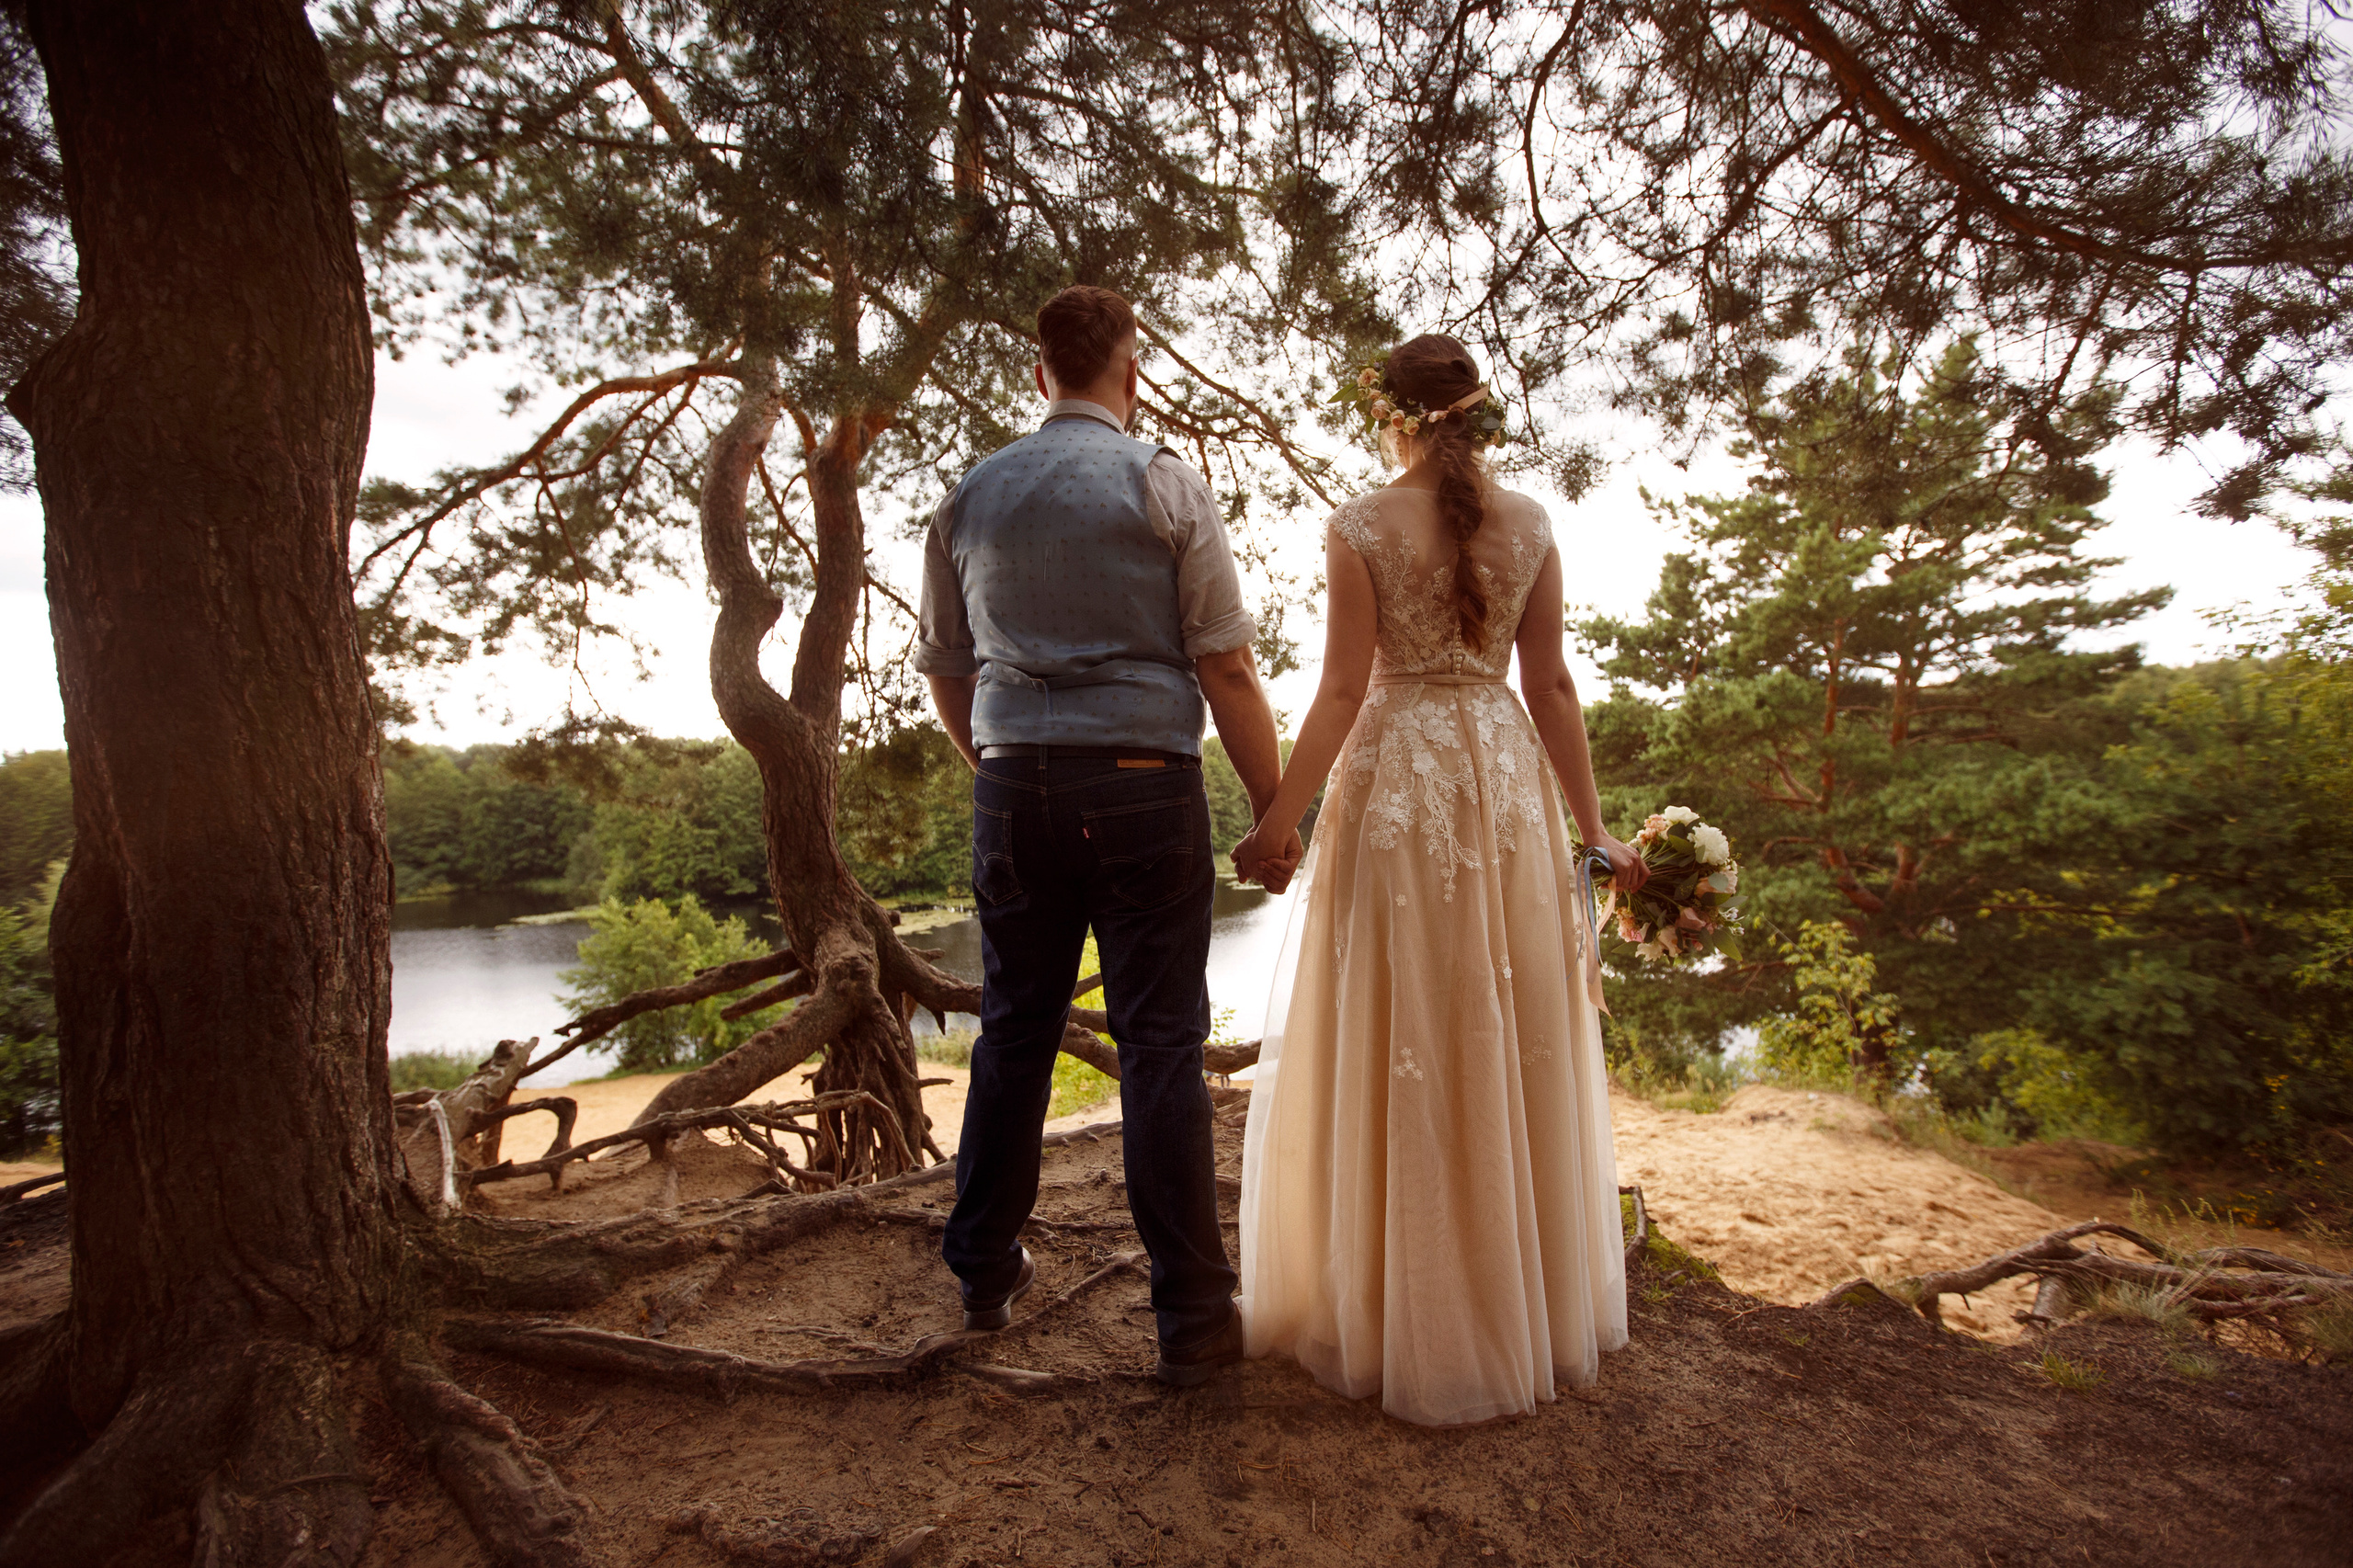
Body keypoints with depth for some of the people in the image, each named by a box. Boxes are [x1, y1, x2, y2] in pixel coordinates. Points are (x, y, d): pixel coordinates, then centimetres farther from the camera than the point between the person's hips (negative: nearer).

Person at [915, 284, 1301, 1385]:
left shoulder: (970, 498, 10)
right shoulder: (1165, 485, -2)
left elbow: (944, 671, 15)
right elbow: (1225, 668, -7)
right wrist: (1275, 807, -1)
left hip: (1014, 789, 4)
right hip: (1141, 783, -4)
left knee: (1014, 1034, 15)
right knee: (1160, 1045, 1)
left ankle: (985, 1277, 29)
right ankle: (1192, 1318, 11)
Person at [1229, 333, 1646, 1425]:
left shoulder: (1360, 527, -6)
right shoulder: (1529, 524, 5)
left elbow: (1343, 690, -10)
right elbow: (1550, 686, 3)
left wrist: (1280, 822, -5)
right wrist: (1591, 828, 8)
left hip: (1394, 779, -4)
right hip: (1506, 774, 4)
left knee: (1395, 1049, 6)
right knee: (1514, 1044, 14)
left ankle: (1402, 1320, 20)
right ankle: (1534, 1307, 30)